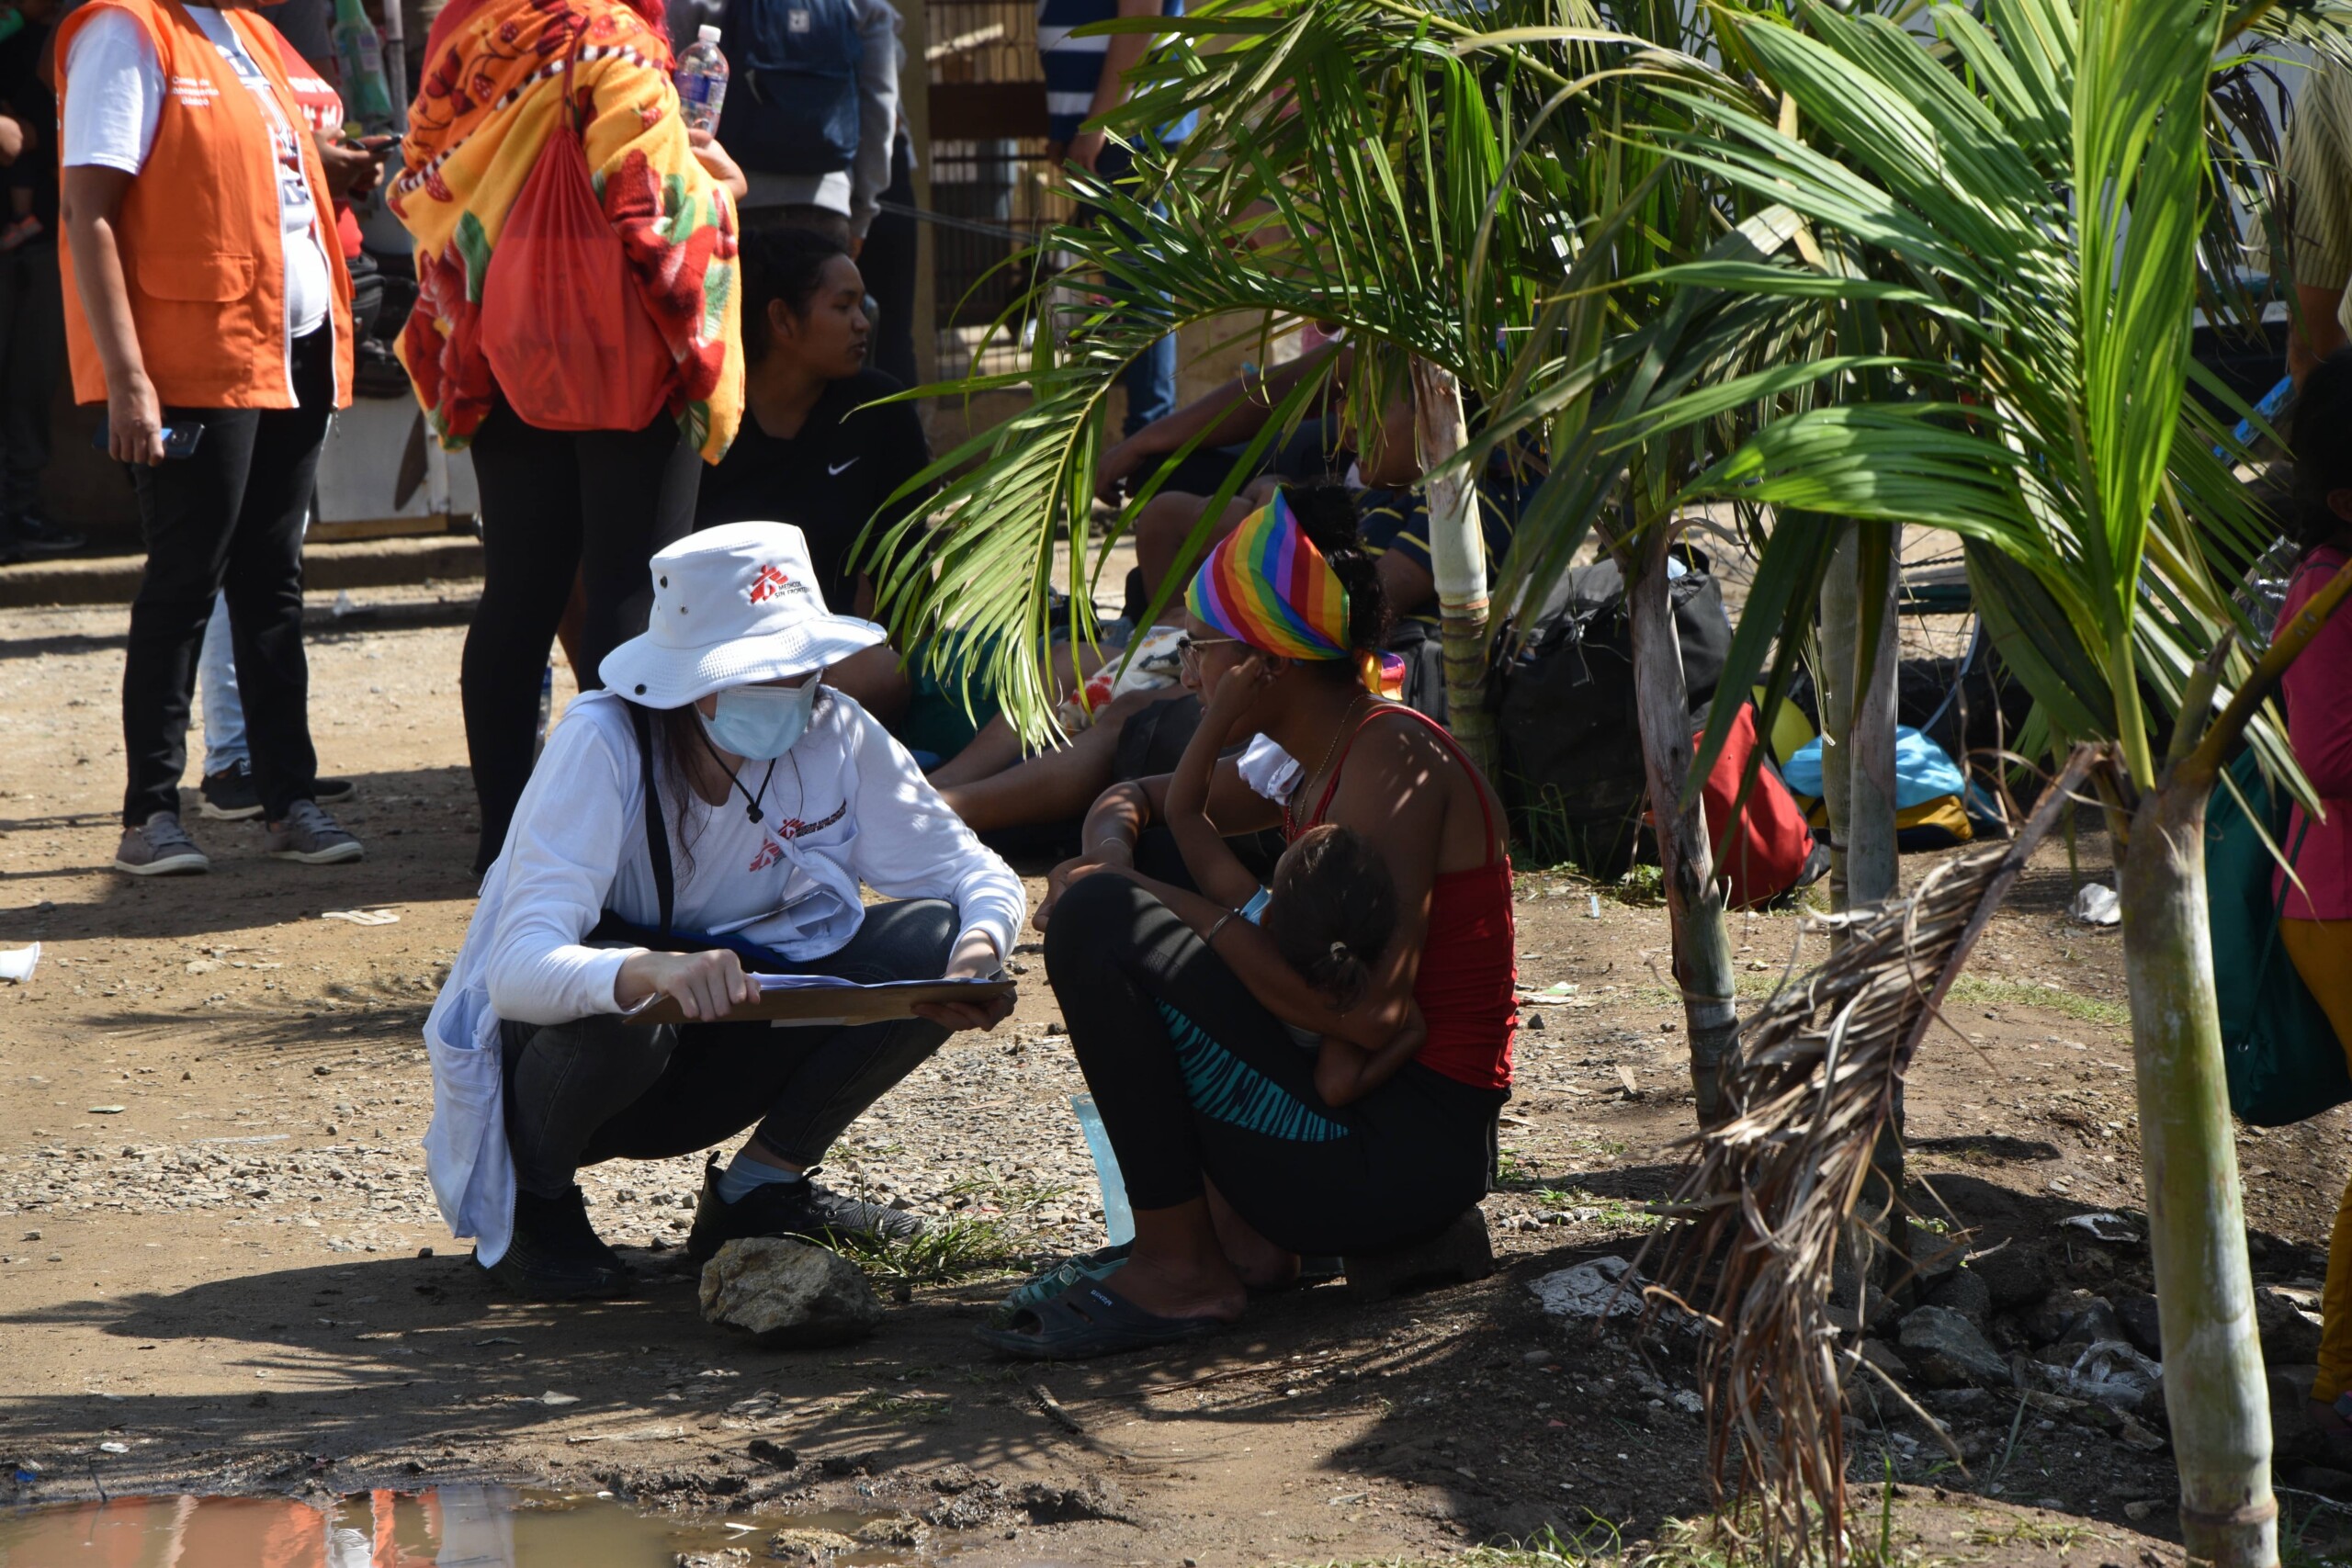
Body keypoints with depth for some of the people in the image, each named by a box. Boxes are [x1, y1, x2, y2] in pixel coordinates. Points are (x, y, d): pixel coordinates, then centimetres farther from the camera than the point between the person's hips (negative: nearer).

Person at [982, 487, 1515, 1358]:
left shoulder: (1392, 758, -15)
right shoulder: (1301, 767, 11)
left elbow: (1369, 1011, -25)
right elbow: (1134, 799, 26)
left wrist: (1134, 897, -18)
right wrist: (1115, 854, -1)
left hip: (1399, 1156, -10)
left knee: (1097, 922, -17)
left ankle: (1182, 1269, -9)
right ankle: (1237, 1232, 12)